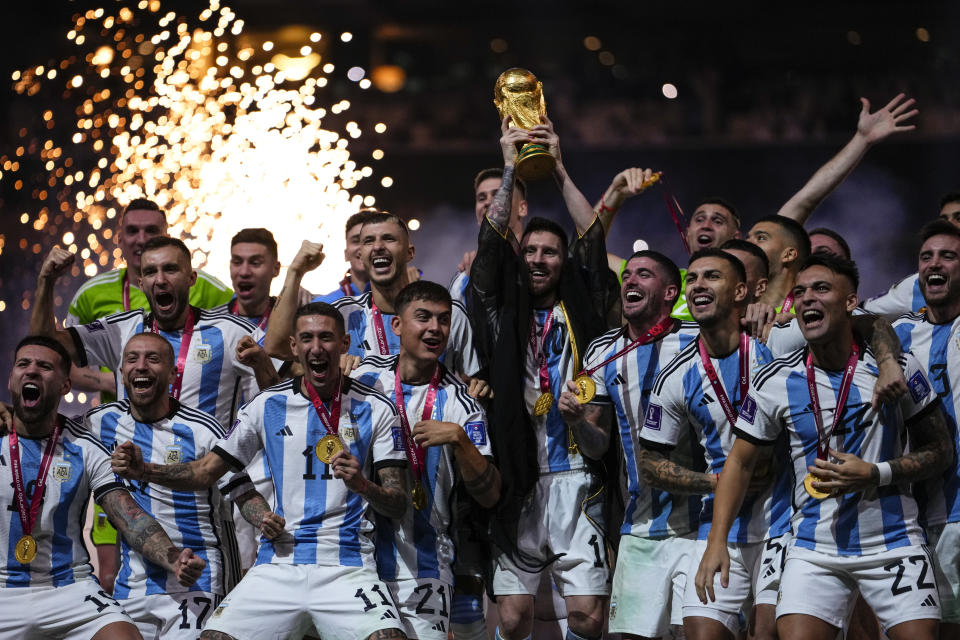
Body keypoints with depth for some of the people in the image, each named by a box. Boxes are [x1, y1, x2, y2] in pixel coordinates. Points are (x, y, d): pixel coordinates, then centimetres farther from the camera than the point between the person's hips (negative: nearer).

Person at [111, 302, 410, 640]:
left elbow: (399, 504, 0)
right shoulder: (268, 405, 9)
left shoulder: (376, 409, 3)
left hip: (347, 569, -2)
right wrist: (143, 470, -3)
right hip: (278, 566, 3)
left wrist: (363, 485, -22)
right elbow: (206, 471, 13)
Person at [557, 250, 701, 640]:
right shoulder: (603, 354, 11)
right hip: (640, 529, 4)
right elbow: (597, 446, 14)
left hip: (698, 523, -4)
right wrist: (576, 420, -7)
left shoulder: (697, 341, -3)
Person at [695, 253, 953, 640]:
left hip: (894, 546, -1)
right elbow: (740, 463, 7)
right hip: (814, 550, 1)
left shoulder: (899, 368, -4)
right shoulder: (775, 383, -2)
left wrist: (876, 474, -14)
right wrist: (717, 542, -3)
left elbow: (939, 452, 2)